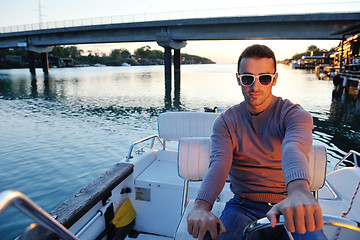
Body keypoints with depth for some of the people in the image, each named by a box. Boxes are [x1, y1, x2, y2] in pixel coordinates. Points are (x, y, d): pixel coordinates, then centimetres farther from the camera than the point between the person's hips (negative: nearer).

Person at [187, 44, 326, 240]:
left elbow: (294, 148, -29)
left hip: (289, 207, 0)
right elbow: (219, 163, -17)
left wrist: (298, 190, -50)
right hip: (243, 207, 1)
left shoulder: (294, 114, -5)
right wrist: (202, 205, -36)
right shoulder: (226, 121, 0)